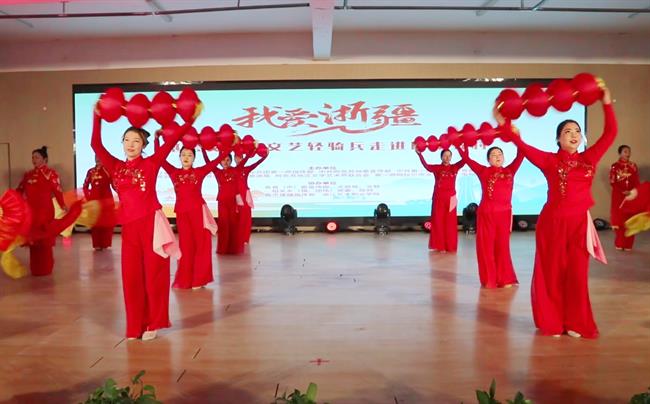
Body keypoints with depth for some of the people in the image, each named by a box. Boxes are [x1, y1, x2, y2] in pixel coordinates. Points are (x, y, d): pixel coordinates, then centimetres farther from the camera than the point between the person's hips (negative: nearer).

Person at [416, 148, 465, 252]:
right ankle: (439, 246, 9)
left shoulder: (455, 167, 6)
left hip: (450, 198, 1)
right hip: (438, 198, -1)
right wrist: (419, 154, -28)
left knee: (450, 223, 4)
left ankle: (450, 246, 13)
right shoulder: (437, 168, 0)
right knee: (438, 222, 2)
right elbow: (426, 165, -16)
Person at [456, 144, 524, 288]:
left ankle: (505, 279, 17)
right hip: (486, 213, -2)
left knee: (502, 247, 7)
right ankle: (489, 279, 14)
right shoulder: (483, 171, 4)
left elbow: (520, 156, 8)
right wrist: (459, 145, 1)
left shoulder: (509, 171, 11)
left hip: (504, 213, 2)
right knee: (486, 246, 3)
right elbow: (467, 159, 3)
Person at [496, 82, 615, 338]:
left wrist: (607, 103, 2)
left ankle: (575, 324, 20)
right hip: (552, 223, -2)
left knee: (577, 275, 6)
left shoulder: (589, 159, 7)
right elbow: (524, 147, -9)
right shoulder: (549, 160, -1)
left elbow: (610, 133, 5)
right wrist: (504, 125, -16)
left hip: (579, 224, 2)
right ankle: (552, 323, 18)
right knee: (552, 274, 5)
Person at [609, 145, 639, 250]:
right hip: (619, 196, -3)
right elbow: (612, 182, -6)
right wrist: (623, 192, -15)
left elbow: (636, 182, 6)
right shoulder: (615, 166, -2)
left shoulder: (633, 166, 8)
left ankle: (628, 244, 9)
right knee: (619, 219, 0)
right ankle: (619, 244, 9)